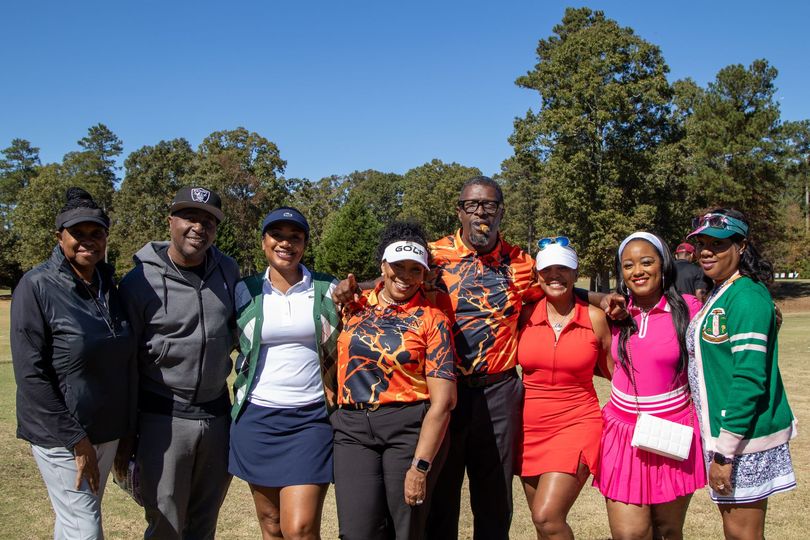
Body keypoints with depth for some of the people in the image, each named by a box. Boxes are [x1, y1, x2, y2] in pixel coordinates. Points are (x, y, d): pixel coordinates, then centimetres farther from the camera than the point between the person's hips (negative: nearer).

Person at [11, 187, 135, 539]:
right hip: (61, 435, -6)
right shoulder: (37, 287, -14)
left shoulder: (109, 285, 5)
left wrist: (126, 428, 10)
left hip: (107, 430, 6)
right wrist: (75, 439, -17)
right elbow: (31, 374, -17)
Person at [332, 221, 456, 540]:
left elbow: (443, 400, -9)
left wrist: (420, 466, -14)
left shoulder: (432, 320, -3)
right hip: (353, 430, 3)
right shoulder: (355, 305, 8)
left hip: (410, 429, -2)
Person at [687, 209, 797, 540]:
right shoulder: (718, 295, 12)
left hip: (744, 435, -9)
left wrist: (725, 452, -21)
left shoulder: (746, 297, -18)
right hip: (723, 431, 9)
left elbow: (749, 378, -23)